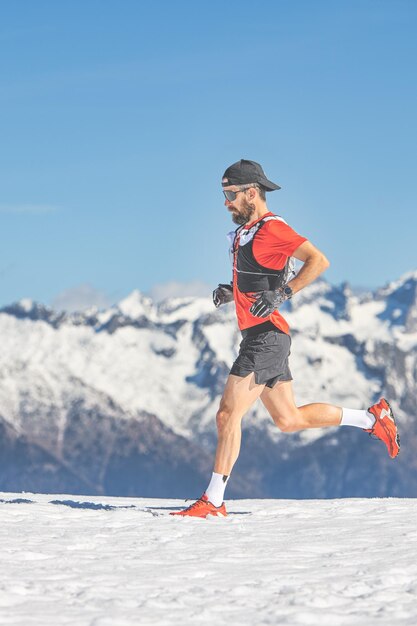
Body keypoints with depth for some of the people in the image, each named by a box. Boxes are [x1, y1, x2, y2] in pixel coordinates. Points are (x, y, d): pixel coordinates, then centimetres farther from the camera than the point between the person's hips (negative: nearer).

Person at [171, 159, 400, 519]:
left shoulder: (272, 227, -12)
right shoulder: (246, 231, 17)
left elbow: (318, 260, -20)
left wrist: (282, 295, -27)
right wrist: (230, 293, 10)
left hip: (266, 337, -10)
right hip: (258, 337, 10)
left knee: (228, 415, -12)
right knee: (288, 420, 16)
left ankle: (213, 502, -9)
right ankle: (372, 418, 25)